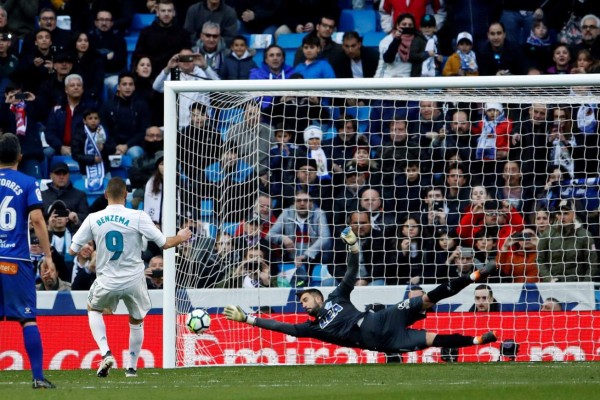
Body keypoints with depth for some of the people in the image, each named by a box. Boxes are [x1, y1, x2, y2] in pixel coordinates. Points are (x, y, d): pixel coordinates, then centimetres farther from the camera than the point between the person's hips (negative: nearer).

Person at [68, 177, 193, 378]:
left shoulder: (93, 219, -6)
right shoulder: (138, 217, -12)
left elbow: (73, 250, 0)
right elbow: (164, 243, -7)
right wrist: (180, 238, 14)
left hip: (107, 282, 0)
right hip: (134, 281, 0)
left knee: (93, 309, 29)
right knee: (137, 321, 25)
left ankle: (106, 353, 9)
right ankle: (131, 368, 29)